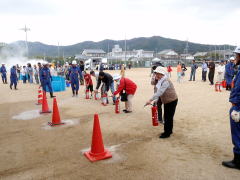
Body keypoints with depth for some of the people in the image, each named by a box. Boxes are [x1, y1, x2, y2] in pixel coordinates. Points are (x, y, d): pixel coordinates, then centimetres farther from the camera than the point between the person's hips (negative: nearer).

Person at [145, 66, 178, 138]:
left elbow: (159, 92, -32)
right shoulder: (161, 81, 6)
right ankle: (169, 131, 32)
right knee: (167, 116, 17)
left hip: (171, 101, -9)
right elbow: (158, 92, 10)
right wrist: (155, 100, 1)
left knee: (168, 117, -1)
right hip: (167, 101, 9)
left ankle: (167, 133, 11)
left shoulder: (166, 81, -25)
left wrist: (150, 100, -34)